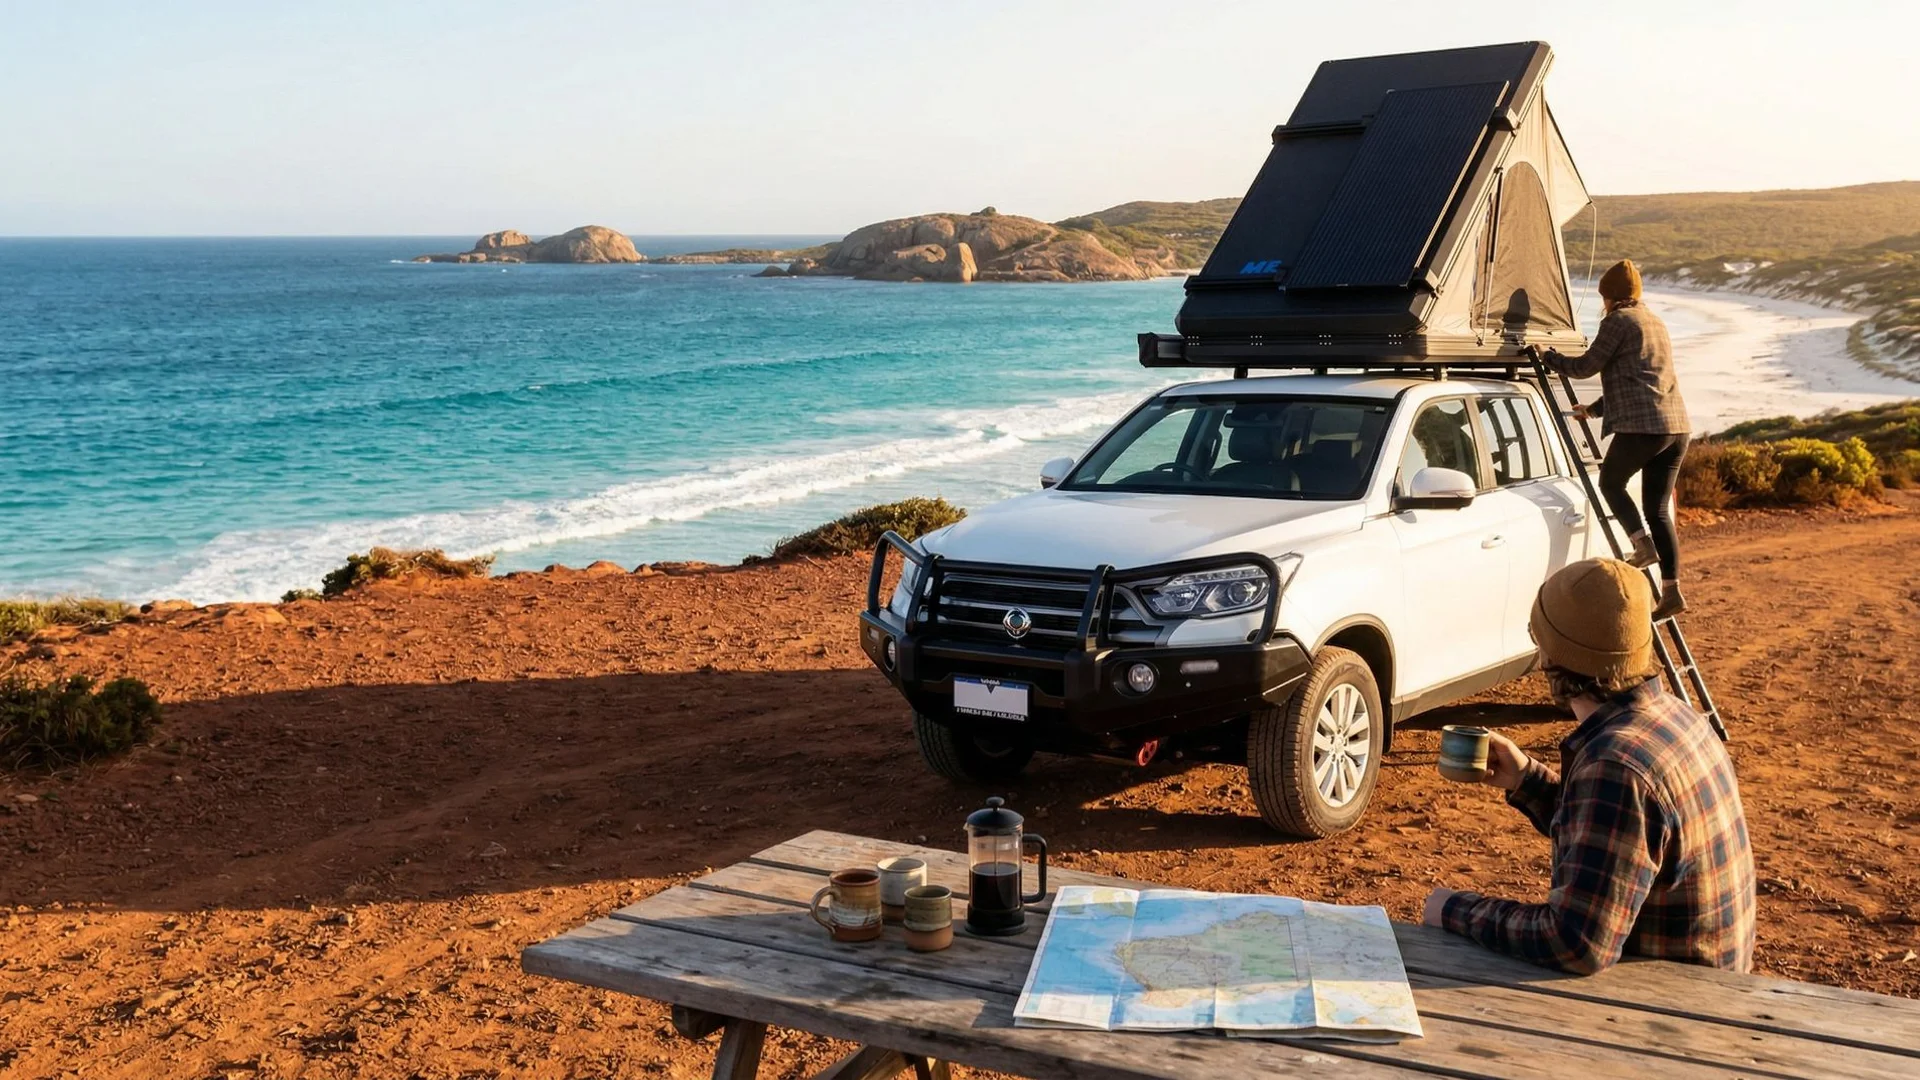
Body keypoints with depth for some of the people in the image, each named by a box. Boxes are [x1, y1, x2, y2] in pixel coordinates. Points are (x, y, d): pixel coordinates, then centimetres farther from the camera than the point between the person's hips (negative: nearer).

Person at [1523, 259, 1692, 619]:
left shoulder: (1618, 321, -2)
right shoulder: (1656, 323, 25)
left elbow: (1586, 366, -1)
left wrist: (1546, 357, 14)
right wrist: (1595, 408, 37)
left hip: (1642, 426, -8)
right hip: (1677, 426, 8)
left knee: (1611, 482, 15)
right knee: (1658, 509, 8)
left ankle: (1644, 545, -4)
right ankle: (1671, 591, 3)